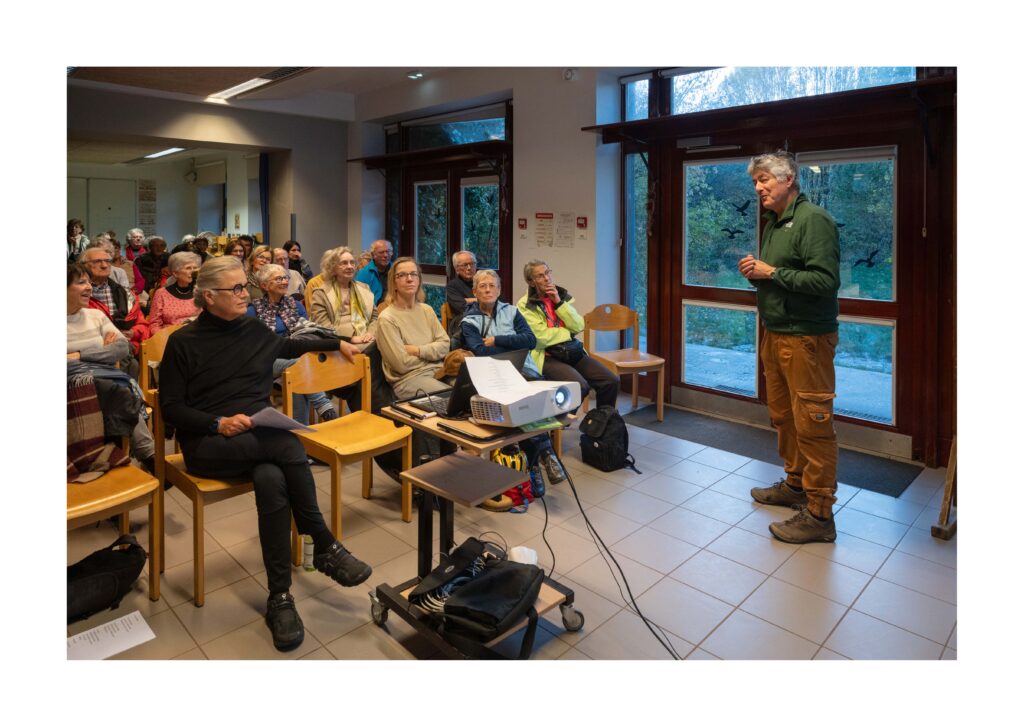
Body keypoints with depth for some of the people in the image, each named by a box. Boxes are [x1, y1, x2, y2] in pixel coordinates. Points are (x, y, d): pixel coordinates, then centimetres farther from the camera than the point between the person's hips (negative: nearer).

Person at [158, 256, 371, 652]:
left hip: (260, 437, 4)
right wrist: (219, 423, -17)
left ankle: (279, 597, -22)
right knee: (288, 444, -34)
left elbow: (289, 346, 33)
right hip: (208, 445, -4)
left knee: (272, 480, -33)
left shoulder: (254, 330, 12)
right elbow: (171, 407, -2)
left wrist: (337, 343, 36)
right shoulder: (183, 342, 0)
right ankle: (325, 546, -20)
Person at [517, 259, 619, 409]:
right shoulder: (525, 305, -3)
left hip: (573, 351, 6)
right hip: (548, 356, -6)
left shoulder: (562, 296, 13)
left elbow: (579, 326, 2)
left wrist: (559, 302, -5)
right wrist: (570, 332, -1)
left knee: (611, 381, -10)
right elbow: (542, 337, -14)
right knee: (580, 386, -30)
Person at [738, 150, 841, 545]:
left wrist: (772, 272, -16)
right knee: (782, 416, 17)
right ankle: (795, 485, 33)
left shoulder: (813, 220, -13)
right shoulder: (772, 223, 15)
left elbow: (826, 280, -22)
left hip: (806, 338, -9)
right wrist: (754, 273, 2)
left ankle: (819, 515, 4)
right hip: (774, 334, 9)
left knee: (811, 423, -5)